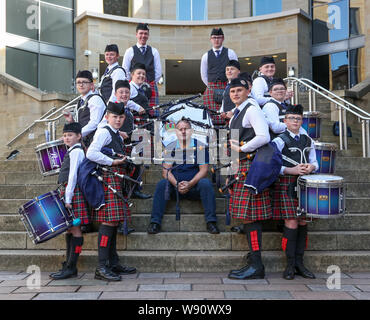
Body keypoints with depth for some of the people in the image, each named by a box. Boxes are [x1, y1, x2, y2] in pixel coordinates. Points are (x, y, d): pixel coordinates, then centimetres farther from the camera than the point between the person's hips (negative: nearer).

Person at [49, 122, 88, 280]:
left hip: (73, 192, -10)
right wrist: (65, 196, 20)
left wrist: (68, 198, -19)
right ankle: (69, 266, 18)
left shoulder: (76, 151, -9)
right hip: (67, 192, 10)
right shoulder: (72, 151, 21)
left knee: (74, 229, -7)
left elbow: (73, 175, -16)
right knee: (69, 228, 11)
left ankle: (71, 268, -4)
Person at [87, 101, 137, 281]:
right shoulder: (104, 132, -7)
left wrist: (123, 159, 13)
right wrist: (112, 162, -16)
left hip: (115, 181, 10)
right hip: (107, 179, -10)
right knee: (108, 221, -12)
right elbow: (91, 154, -21)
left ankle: (114, 264, 18)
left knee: (113, 221, 11)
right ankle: (102, 267, -9)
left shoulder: (117, 136, 22)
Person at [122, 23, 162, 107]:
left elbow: (158, 72, 14)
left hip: (151, 87, 2)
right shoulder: (130, 51, 8)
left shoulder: (154, 51, 15)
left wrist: (152, 83, 6)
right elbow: (125, 71, 6)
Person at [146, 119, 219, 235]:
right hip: (175, 187, 1)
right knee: (162, 184, -26)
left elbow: (204, 170, -3)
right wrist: (177, 184, -18)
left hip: (194, 186, -1)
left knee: (206, 183, -29)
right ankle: (155, 222, -24)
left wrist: (190, 184, -18)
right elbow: (166, 171, 0)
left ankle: (211, 222, -26)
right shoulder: (170, 148, 8)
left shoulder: (199, 147, 3)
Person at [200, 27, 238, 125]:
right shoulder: (206, 56, 12)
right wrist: (211, 86, 11)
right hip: (211, 90, 1)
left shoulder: (230, 53, 9)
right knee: (213, 117, -9)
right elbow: (203, 75, 16)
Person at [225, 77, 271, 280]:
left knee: (249, 217, -9)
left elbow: (264, 137, -21)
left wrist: (241, 149, -13)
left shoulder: (252, 110, -7)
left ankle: (256, 267, -2)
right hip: (239, 168, 10)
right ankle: (253, 262, 18)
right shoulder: (235, 115, 21)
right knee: (246, 216, 10)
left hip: (249, 168, -10)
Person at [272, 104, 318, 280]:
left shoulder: (308, 141, 16)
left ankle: (299, 263, 15)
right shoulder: (279, 141, 0)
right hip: (286, 185, -5)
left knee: (303, 222, 6)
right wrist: (291, 170, -19)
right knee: (291, 223, -8)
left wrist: (310, 167, -6)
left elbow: (314, 162, 18)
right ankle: (290, 265, 2)